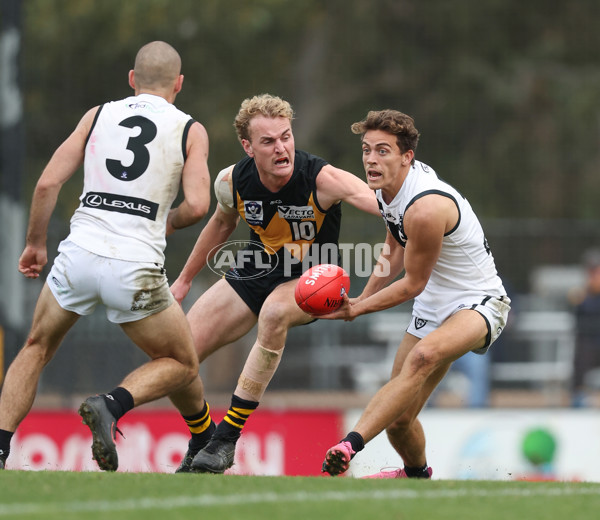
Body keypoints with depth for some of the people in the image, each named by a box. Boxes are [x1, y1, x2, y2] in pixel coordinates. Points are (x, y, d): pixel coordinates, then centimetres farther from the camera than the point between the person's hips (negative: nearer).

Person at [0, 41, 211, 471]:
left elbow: (48, 184, 5)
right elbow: (197, 205, -7)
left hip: (79, 256, 3)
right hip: (136, 268, -3)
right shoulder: (190, 130, 6)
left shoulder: (98, 116, 12)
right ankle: (112, 404, -11)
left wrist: (36, 243, 18)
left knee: (36, 350, 24)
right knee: (183, 366, 16)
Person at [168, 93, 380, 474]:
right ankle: (203, 439, 28)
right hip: (257, 271, 4)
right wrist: (185, 280, 19)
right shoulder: (232, 182, -14)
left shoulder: (322, 179, -27)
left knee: (275, 311, -40)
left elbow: (377, 200, -44)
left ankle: (228, 436, -28)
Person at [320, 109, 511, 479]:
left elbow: (413, 284, -18)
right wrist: (361, 299, 14)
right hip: (433, 307, 9)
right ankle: (417, 473, 38)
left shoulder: (425, 208, -29)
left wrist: (357, 309, -11)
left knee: (424, 355, -41)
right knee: (397, 418, 6)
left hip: (479, 303, -9)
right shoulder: (389, 187, 0)